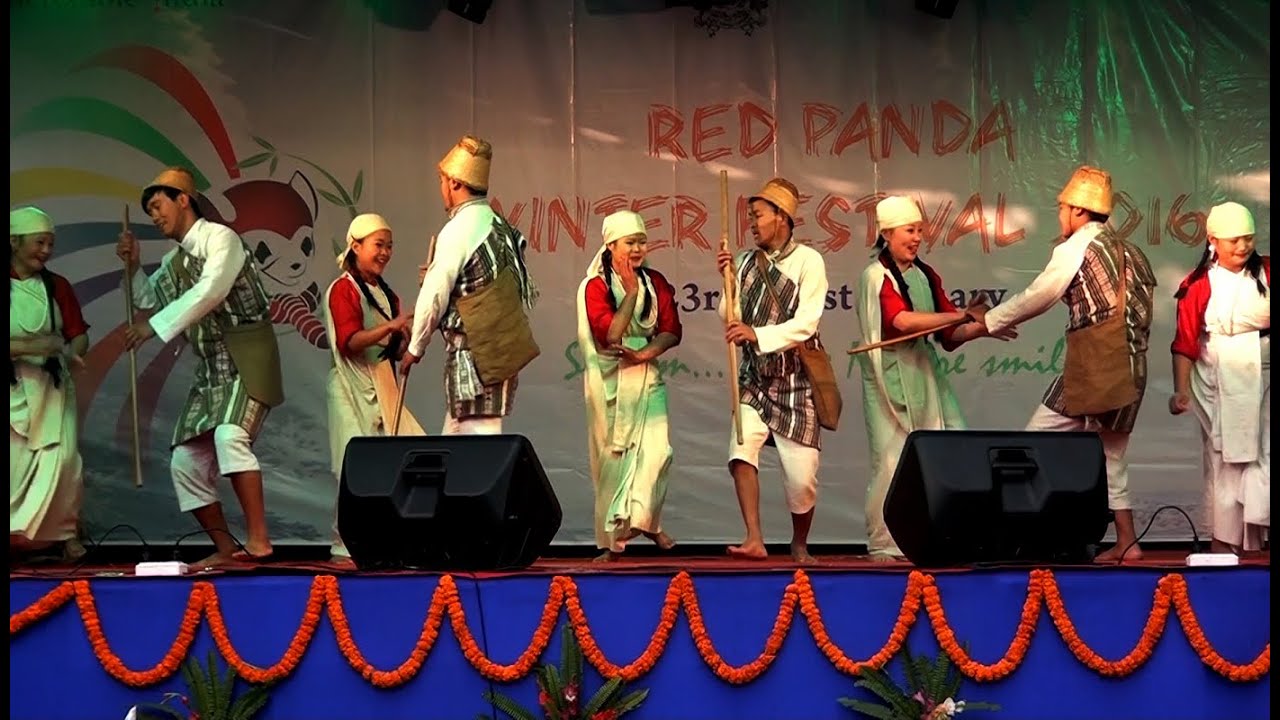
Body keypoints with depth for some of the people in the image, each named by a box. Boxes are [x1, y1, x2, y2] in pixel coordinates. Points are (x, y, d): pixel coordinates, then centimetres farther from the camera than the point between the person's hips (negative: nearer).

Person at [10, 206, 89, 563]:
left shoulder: (57, 286, 9)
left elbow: (79, 334, 8)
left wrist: (72, 352, -14)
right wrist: (31, 346, -23)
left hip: (52, 387, 3)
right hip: (14, 389, -3)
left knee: (62, 459, -9)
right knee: (16, 463, -8)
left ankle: (63, 533, 1)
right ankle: (17, 538, 0)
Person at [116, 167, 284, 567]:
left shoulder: (220, 237, -7)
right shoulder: (174, 260, 17)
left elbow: (210, 291, -22)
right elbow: (150, 300, 31)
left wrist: (154, 327, -23)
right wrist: (133, 267, 13)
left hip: (246, 359, -9)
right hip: (210, 369, 9)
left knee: (230, 435, -31)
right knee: (186, 462, 4)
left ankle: (258, 540, -31)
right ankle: (226, 549, 12)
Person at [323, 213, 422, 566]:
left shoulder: (387, 295, 18)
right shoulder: (343, 289, -6)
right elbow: (349, 342, -18)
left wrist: (409, 333, -1)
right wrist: (391, 326, -27)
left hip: (384, 387, 8)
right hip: (354, 387, -8)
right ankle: (343, 548, -2)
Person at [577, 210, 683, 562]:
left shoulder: (655, 282, 7)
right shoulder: (595, 286, -5)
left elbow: (672, 330, 1)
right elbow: (610, 334, -16)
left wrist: (645, 353, -15)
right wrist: (631, 292, -15)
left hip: (646, 375, 3)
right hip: (609, 380, -3)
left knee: (655, 449, -16)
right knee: (612, 456, 1)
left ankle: (641, 518, -10)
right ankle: (613, 539, 8)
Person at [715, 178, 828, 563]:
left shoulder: (808, 261, -9)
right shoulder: (747, 261, 4)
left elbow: (806, 323, -18)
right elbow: (730, 320, 4)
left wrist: (757, 335, -28)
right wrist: (730, 281, -10)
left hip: (795, 383, -3)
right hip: (754, 380, 3)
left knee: (801, 477, 0)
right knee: (741, 452, -20)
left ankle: (800, 545, 24)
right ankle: (754, 540, -16)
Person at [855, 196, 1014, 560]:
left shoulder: (926, 275, 13)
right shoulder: (876, 276, -6)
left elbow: (950, 335, 13)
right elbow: (903, 320, -23)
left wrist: (981, 328, -7)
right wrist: (963, 315, -22)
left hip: (926, 376, 6)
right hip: (890, 379, -6)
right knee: (892, 462, -7)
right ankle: (883, 545, 4)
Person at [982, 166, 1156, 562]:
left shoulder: (1075, 249, -4)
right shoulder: (1130, 251, 17)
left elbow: (1034, 299, -1)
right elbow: (1143, 311, 15)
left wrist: (983, 324, 10)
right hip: (1133, 370, 8)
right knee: (1111, 458, 14)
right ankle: (1126, 543, 12)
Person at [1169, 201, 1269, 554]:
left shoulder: (1265, 273, 1)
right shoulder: (1199, 284, -4)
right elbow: (1185, 342, -5)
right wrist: (1181, 390, -11)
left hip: (1261, 379, 1)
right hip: (1218, 382, -1)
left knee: (1260, 455, -2)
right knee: (1224, 459, 4)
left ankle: (1255, 535, 4)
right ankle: (1222, 541, 11)